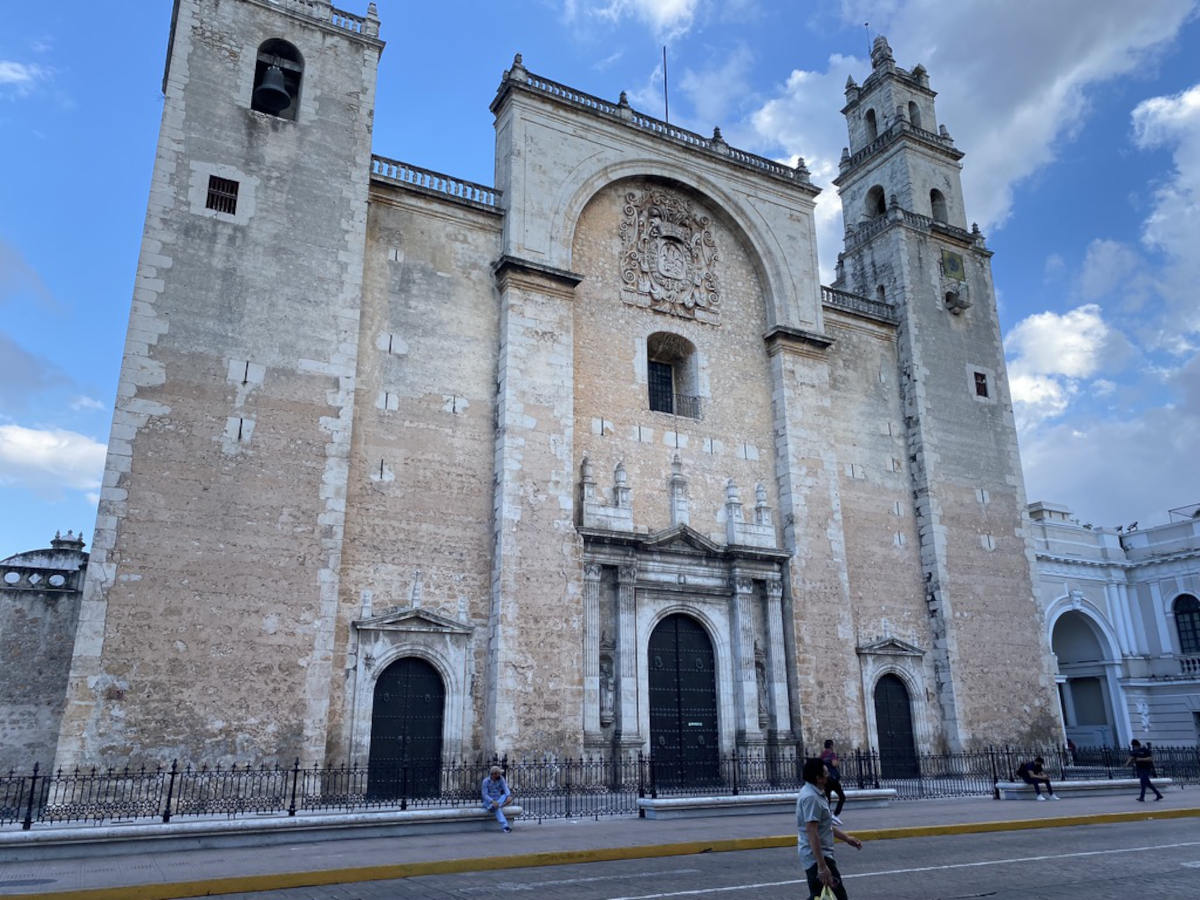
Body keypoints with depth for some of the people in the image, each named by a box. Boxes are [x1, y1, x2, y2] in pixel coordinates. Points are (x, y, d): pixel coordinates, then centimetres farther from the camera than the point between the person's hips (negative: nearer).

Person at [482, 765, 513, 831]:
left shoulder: (501, 779, -3)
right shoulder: (486, 781, -12)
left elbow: (506, 789, -14)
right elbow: (485, 795, -17)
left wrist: (508, 796, -36)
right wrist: (493, 801, -34)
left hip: (498, 800, 4)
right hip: (489, 802, -4)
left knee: (506, 795, -26)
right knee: (497, 808, -37)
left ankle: (494, 806, -39)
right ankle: (505, 826, -48)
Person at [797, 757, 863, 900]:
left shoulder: (814, 794, 12)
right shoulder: (811, 798, -22)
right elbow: (812, 834, -26)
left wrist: (846, 838, 22)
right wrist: (822, 866, -27)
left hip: (819, 856, 10)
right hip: (817, 857, -10)